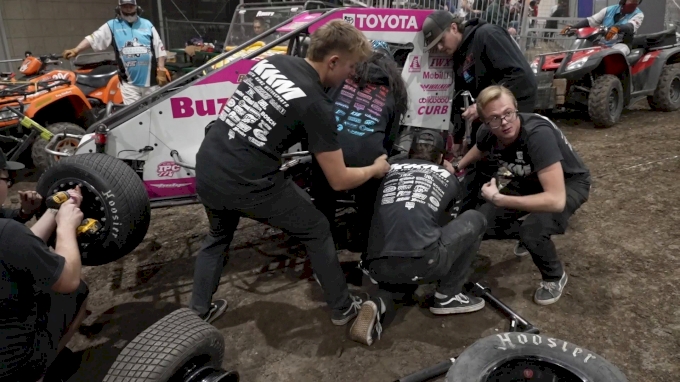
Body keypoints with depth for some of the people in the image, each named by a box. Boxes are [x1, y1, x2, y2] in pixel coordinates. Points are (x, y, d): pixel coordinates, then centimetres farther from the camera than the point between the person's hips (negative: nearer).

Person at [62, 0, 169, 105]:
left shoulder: (147, 24, 10)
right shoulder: (112, 25, 7)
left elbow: (159, 48, 8)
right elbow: (94, 38, -2)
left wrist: (161, 71, -1)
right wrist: (76, 50, -17)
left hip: (151, 80, 1)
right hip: (129, 82, -1)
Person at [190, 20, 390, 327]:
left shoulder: (272, 61, 8)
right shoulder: (316, 105, -10)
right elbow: (339, 180, -5)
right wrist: (376, 168, 12)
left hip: (205, 171, 7)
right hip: (246, 185, -7)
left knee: (219, 235, 35)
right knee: (317, 231, 15)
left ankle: (199, 311, 42)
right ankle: (342, 307, 30)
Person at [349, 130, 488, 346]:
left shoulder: (391, 169, 25)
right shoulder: (448, 177, 21)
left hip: (378, 267, 4)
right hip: (423, 262, -3)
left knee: (402, 279, 40)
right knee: (475, 220, 21)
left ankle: (379, 304, 5)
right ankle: (448, 296, 20)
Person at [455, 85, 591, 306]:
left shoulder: (538, 134, -39)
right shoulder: (487, 134, -20)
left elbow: (556, 200, -44)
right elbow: (479, 150, 9)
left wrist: (498, 199, -38)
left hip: (569, 183, -6)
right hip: (529, 181, 6)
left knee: (532, 230, -33)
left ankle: (555, 277, 0)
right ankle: (529, 236, 23)